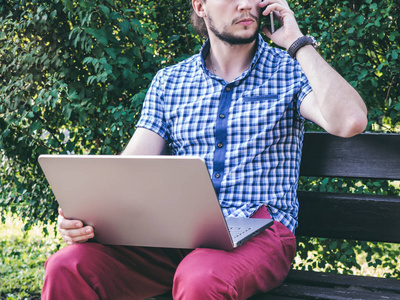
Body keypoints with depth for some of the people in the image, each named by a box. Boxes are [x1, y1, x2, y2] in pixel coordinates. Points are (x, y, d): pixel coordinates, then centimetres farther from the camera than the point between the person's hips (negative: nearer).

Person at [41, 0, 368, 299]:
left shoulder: (291, 72, 8)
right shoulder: (168, 81, 15)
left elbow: (350, 122, -12)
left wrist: (298, 42, -5)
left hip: (259, 231, -2)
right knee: (66, 267, -22)